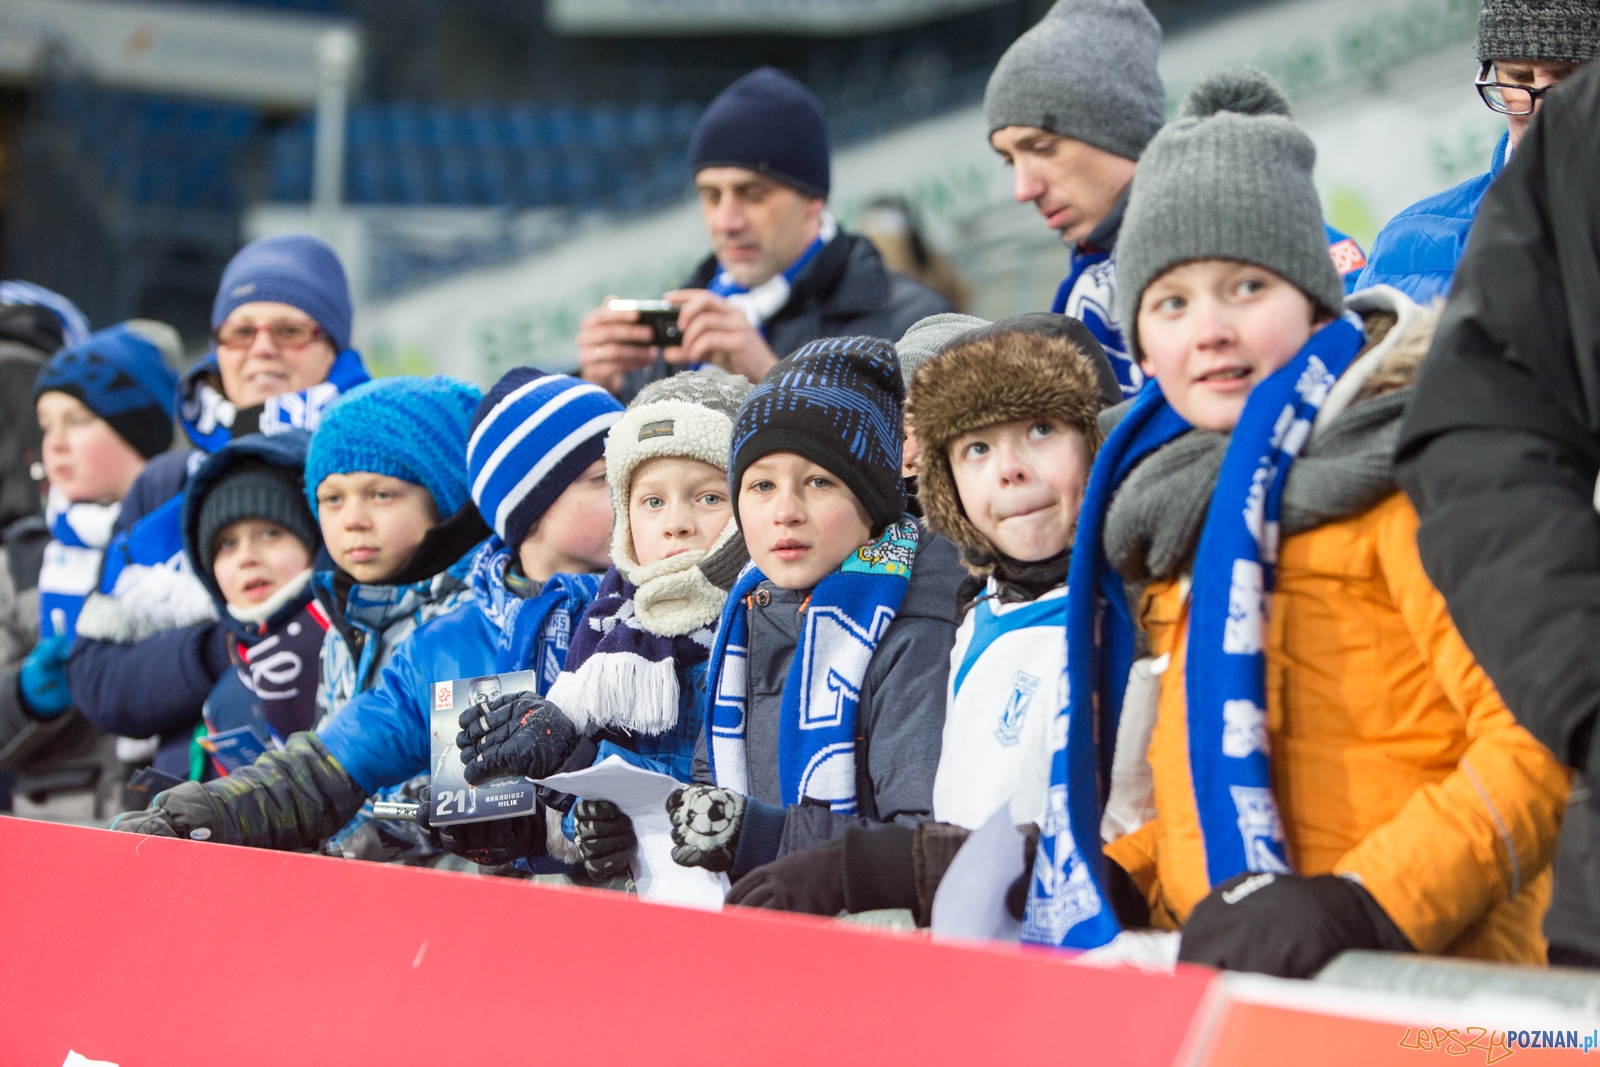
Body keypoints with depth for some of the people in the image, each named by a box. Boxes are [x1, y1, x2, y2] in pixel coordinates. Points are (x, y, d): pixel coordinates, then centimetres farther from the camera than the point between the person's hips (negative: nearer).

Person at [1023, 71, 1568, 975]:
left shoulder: (1398, 465, -3)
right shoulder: (1188, 503, 19)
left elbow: (1540, 739, -12)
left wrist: (1363, 904, -22)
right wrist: (1109, 878, 11)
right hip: (1225, 982, 6)